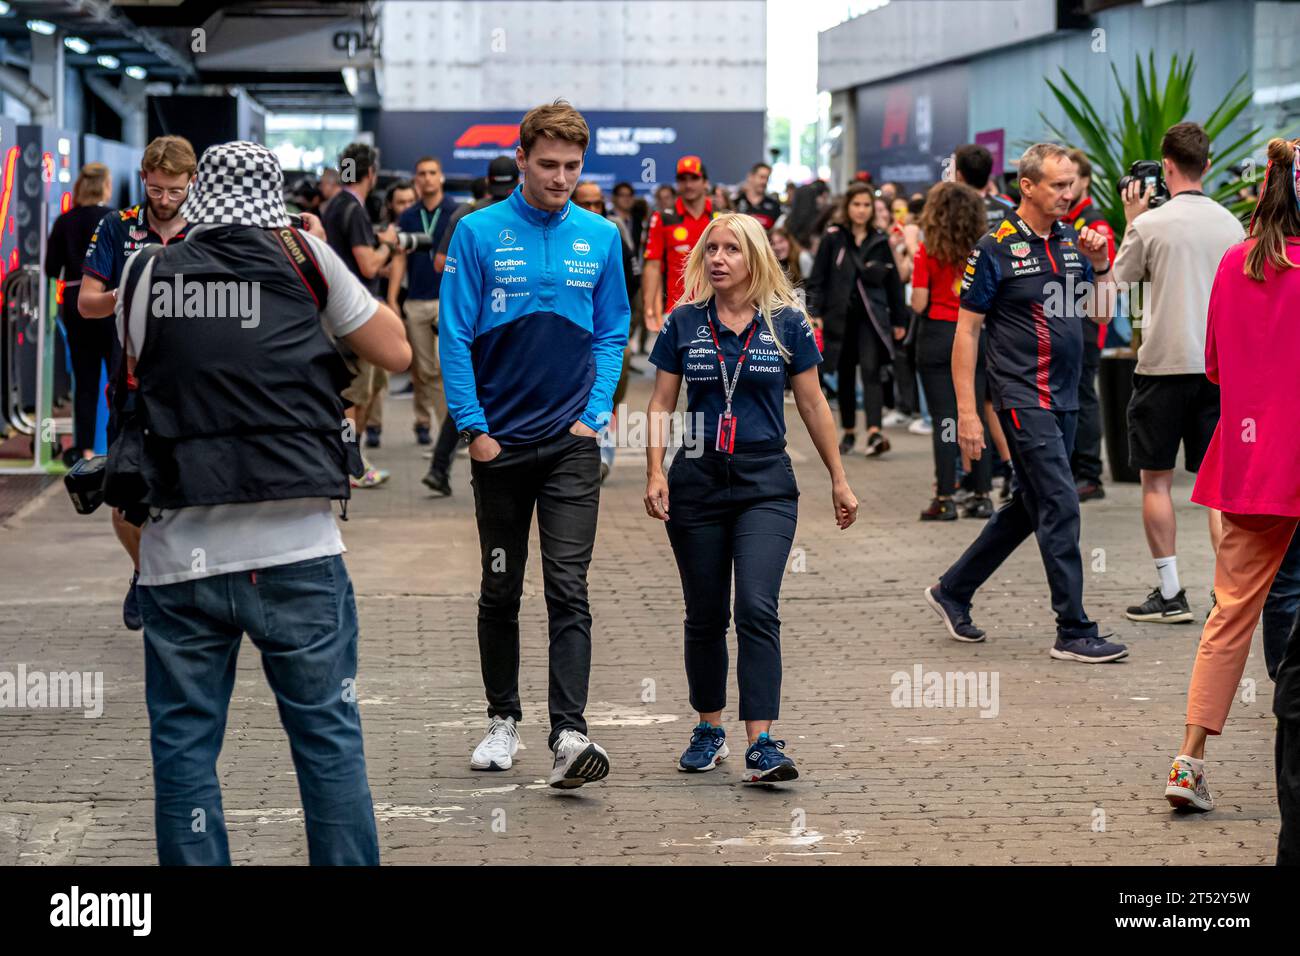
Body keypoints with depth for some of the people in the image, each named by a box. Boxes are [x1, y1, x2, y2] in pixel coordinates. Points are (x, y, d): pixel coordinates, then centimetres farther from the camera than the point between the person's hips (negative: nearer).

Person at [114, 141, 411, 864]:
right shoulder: (303, 259, 3)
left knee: (184, 750, 7)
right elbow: (397, 351, 14)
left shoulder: (149, 275, 8)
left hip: (181, 555, 1)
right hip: (297, 552, -1)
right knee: (330, 740, 6)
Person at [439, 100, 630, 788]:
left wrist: (595, 413, -1)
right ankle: (503, 719, 26)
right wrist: (473, 426, -8)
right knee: (501, 590, 12)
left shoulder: (600, 237, 2)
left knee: (568, 590, -10)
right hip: (500, 441, 0)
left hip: (571, 444, 0)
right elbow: (455, 336, -3)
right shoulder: (480, 233, -4)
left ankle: (568, 736, -16)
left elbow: (612, 333, 10)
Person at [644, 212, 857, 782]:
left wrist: (838, 480, 8)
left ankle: (761, 745, -18)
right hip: (696, 481, 2)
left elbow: (813, 405, 7)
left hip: (766, 483, -2)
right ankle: (709, 730, 26)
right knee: (705, 615, 9)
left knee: (757, 608, -15)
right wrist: (655, 473, -6)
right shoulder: (684, 323, 3)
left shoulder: (786, 323, 1)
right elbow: (661, 404, 6)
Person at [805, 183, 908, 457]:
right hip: (840, 316, 1)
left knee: (871, 371, -15)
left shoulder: (879, 241, 6)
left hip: (872, 316, -1)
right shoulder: (833, 239, 2)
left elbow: (893, 282, 11)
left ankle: (874, 432, -25)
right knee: (845, 375, 10)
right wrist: (815, 313, -9)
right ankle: (849, 432, 23)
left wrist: (899, 320, 10)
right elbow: (817, 279, 1)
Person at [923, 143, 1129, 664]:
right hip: (1023, 397, -7)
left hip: (1064, 397, 7)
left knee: (1030, 507, 14)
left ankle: (952, 591, 29)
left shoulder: (1072, 239, 9)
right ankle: (1074, 632, -6)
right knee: (1060, 506, -11)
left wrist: (1099, 265, -5)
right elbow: (966, 330, -8)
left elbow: (1103, 313, 14)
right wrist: (967, 411, -12)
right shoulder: (996, 248, -10)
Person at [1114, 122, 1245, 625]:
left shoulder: (1151, 224, -10)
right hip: (1218, 364, 4)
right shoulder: (1230, 224, 4)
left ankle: (1170, 593, 6)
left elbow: (1120, 277, 5)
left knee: (1156, 479, 7)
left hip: (1164, 363, -4)